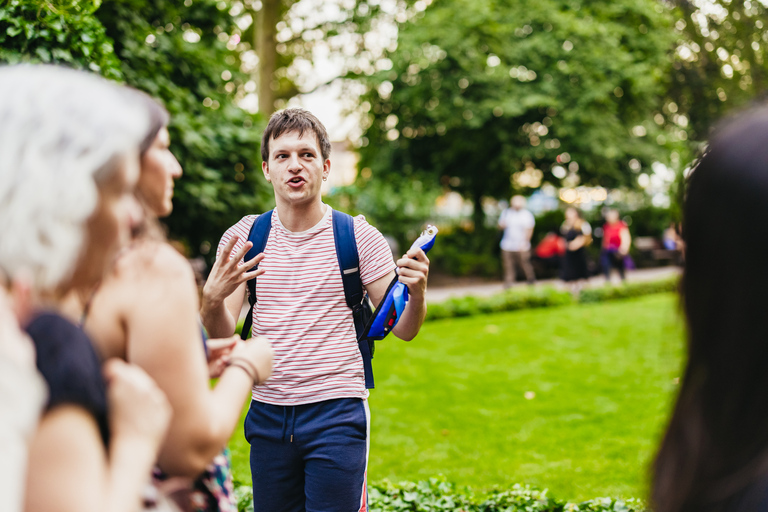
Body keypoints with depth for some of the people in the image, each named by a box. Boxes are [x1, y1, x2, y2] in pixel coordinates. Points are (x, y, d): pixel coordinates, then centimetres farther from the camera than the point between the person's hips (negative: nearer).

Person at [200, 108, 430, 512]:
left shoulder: (359, 237, -2)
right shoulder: (242, 237, 3)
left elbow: (403, 329, 0)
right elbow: (220, 335, -1)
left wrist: (417, 293, -22)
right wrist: (213, 298, -23)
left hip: (336, 413, -2)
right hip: (267, 414, 3)